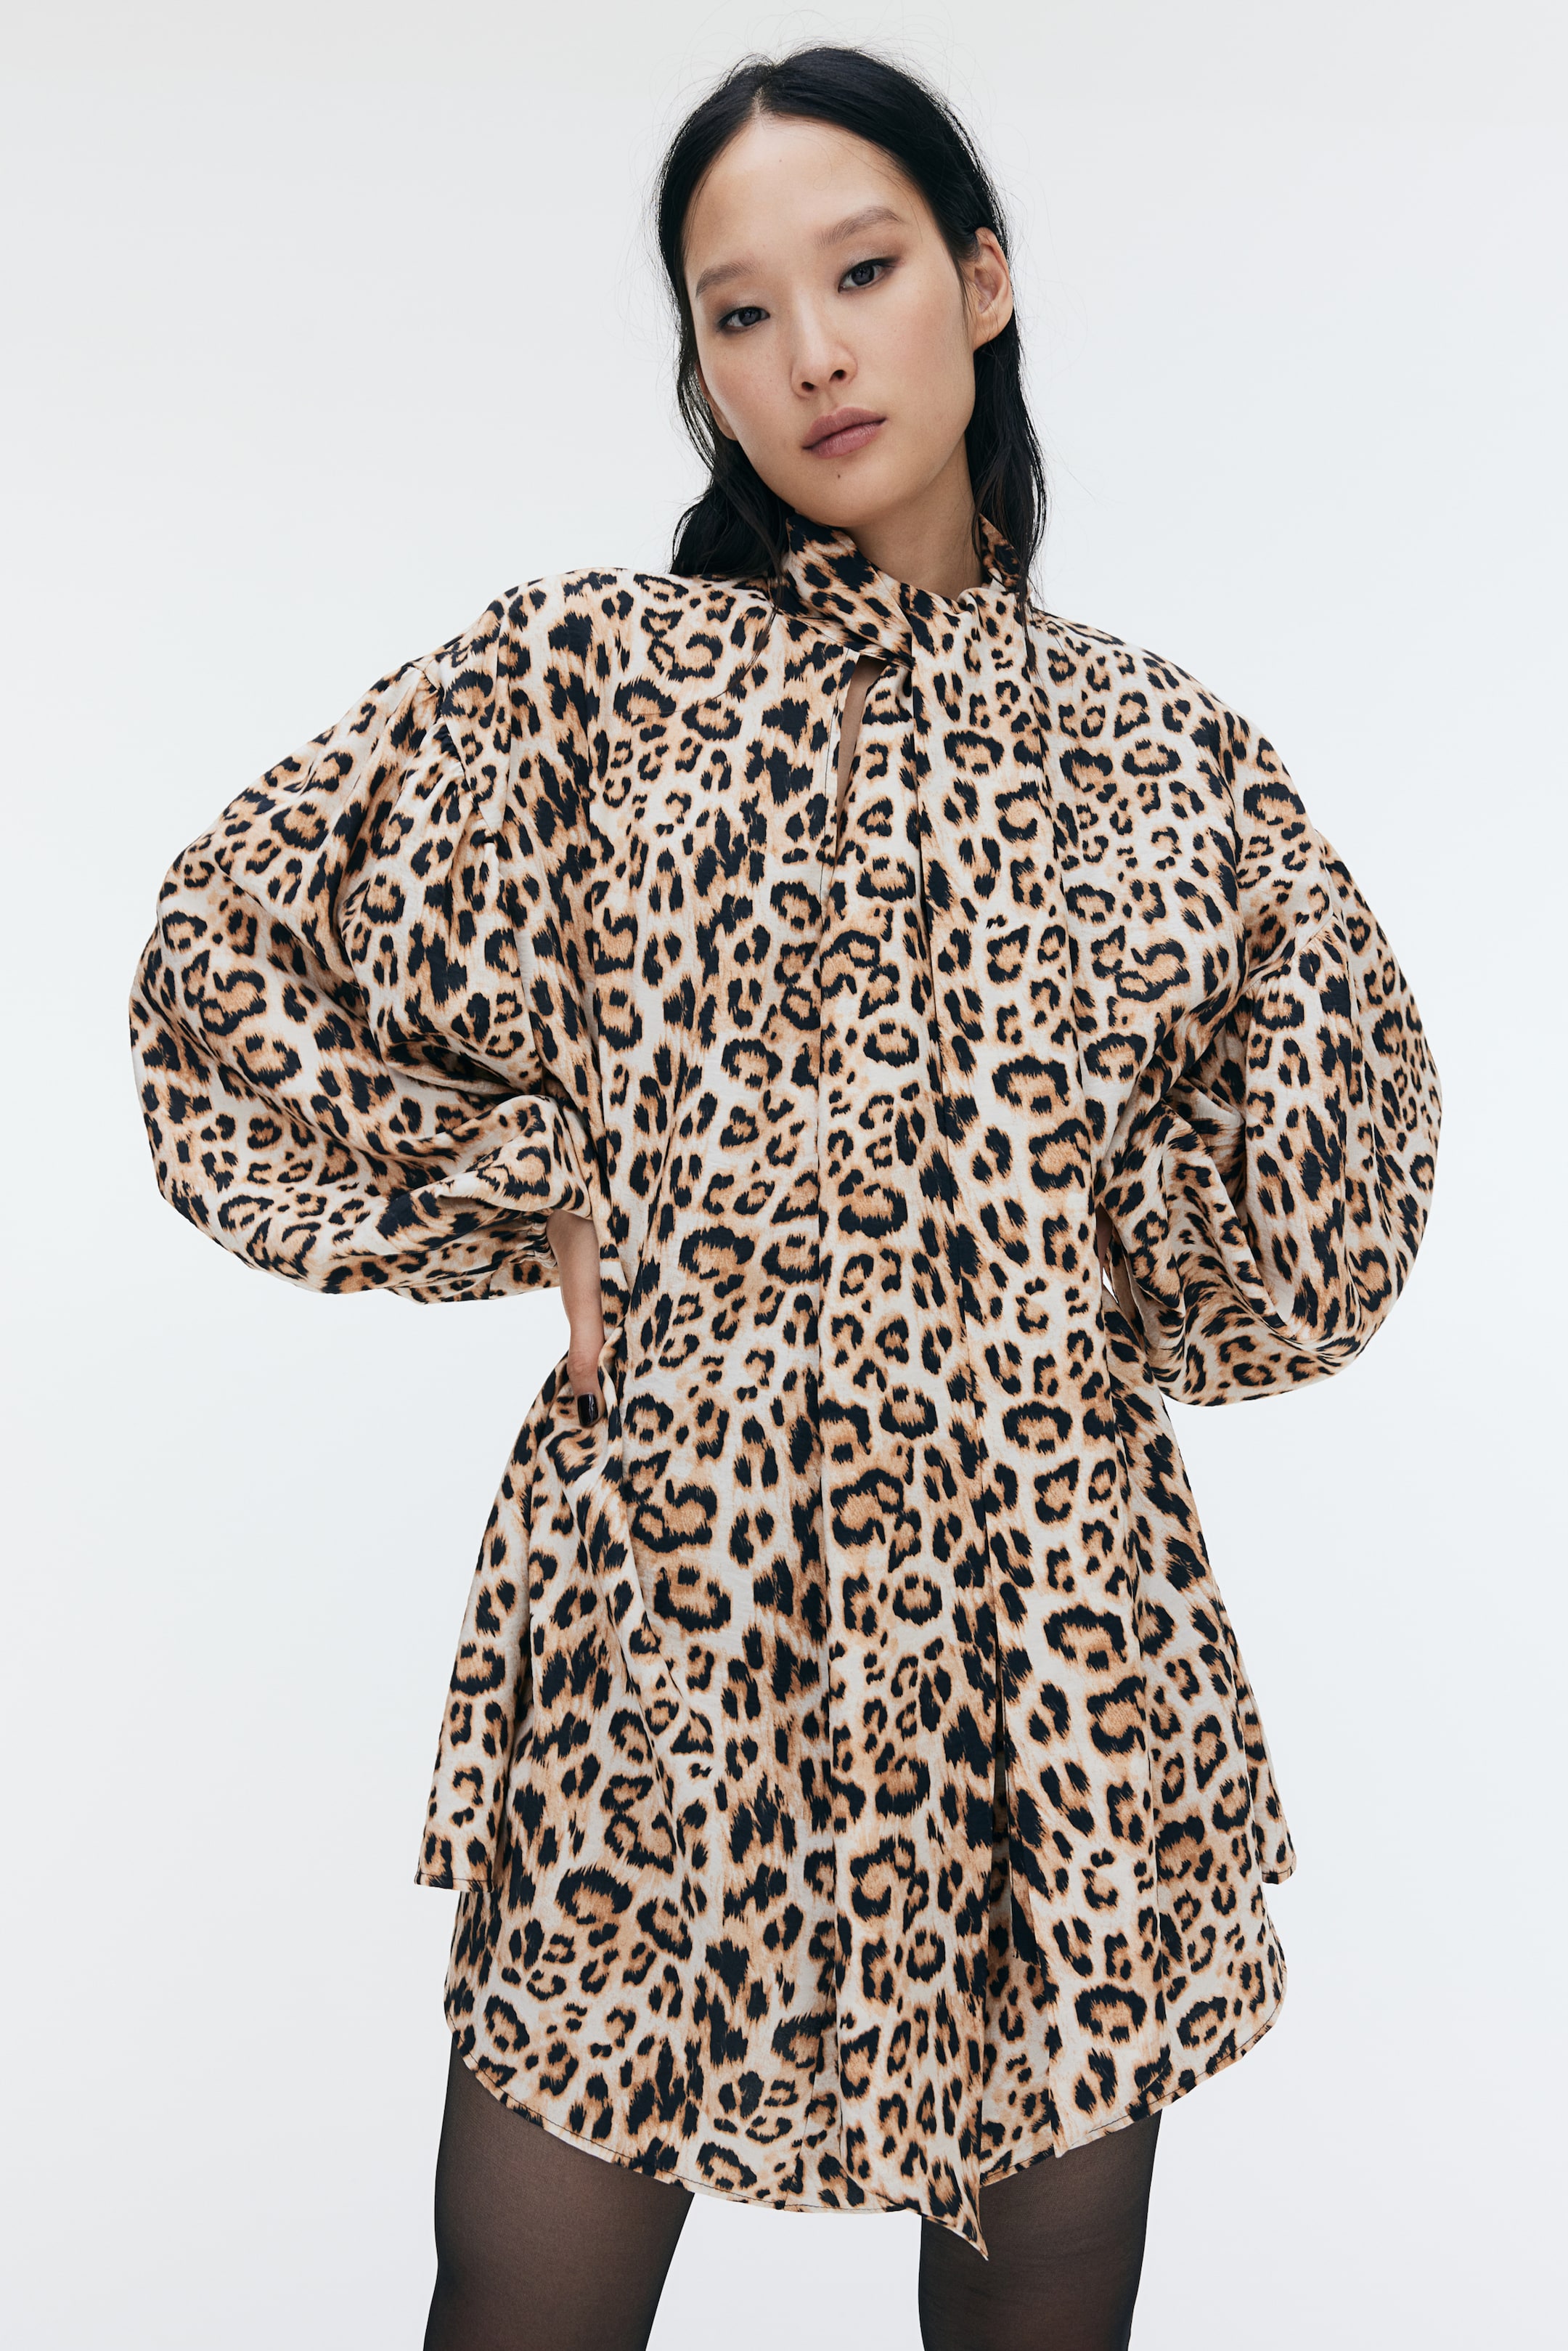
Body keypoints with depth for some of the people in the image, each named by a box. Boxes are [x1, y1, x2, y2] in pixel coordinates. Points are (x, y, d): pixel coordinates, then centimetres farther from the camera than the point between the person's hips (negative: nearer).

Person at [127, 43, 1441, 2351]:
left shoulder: (1168, 750, 6)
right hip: (664, 1627, -1)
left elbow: (1331, 1199, 11)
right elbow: (230, 970, 0)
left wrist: (1094, 1299, 2)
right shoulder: (586, 670, 0)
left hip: (1058, 1645, 2)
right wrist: (534, 1214, -2)